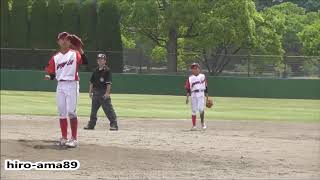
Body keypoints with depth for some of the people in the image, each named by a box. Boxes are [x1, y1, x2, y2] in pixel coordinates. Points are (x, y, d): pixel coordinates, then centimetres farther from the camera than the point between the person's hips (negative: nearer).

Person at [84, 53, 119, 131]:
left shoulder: (107, 70, -7)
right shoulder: (96, 71, 14)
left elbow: (108, 83, -13)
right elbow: (91, 82, 18)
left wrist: (107, 93, -20)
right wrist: (90, 92, 12)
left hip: (104, 93, -7)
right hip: (96, 92, 7)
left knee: (108, 109, -10)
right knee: (93, 109, 12)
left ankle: (114, 125, -8)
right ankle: (91, 124, 21)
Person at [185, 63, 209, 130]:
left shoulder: (202, 76, 8)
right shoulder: (190, 78, 8)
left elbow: (206, 87, 10)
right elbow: (188, 89, 7)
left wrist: (207, 96, 8)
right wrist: (187, 98, -1)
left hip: (201, 94, -1)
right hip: (193, 95, 1)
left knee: (201, 108, -15)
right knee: (194, 110, 1)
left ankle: (202, 122, 6)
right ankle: (194, 126, 7)